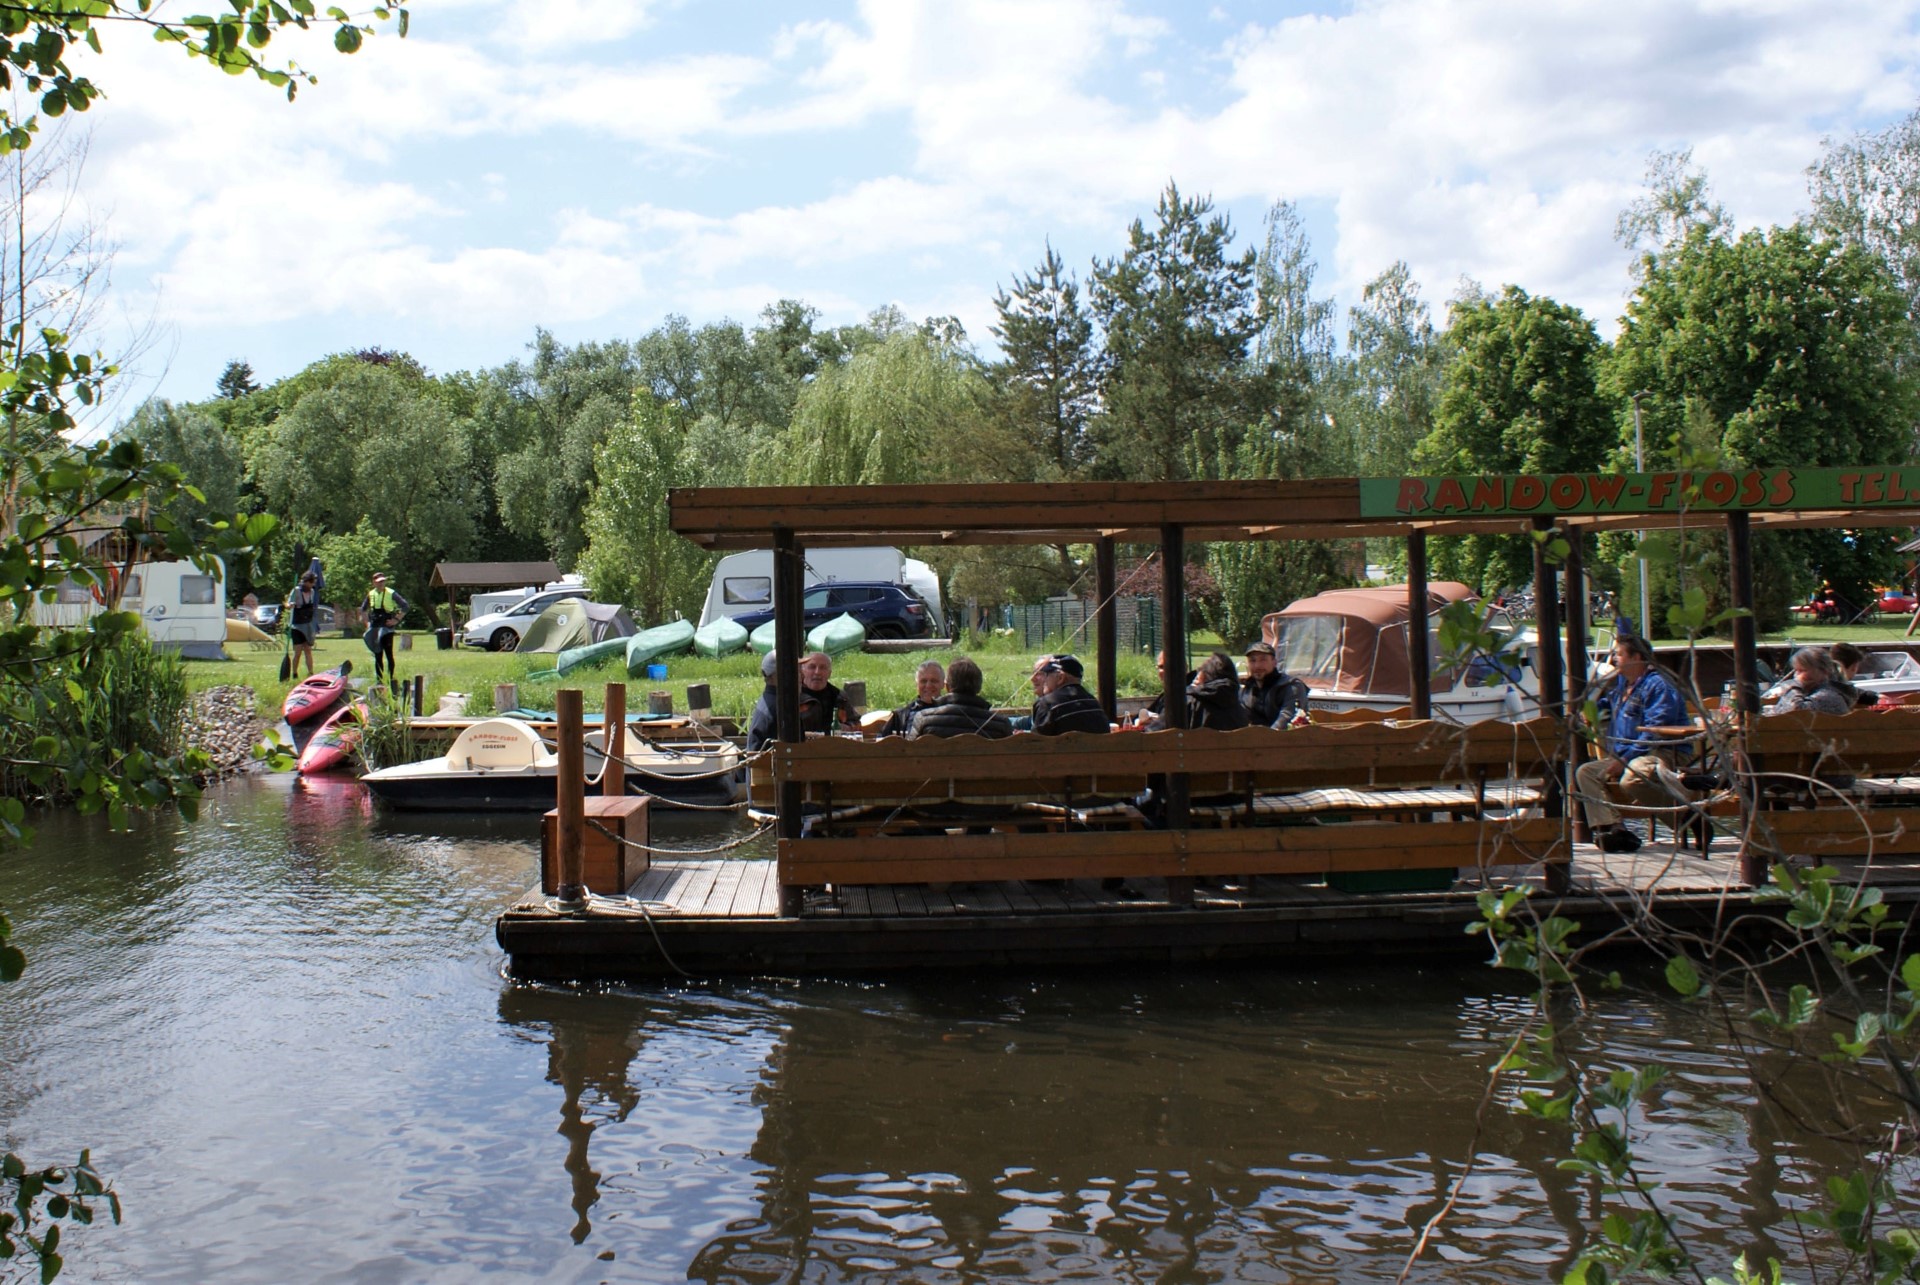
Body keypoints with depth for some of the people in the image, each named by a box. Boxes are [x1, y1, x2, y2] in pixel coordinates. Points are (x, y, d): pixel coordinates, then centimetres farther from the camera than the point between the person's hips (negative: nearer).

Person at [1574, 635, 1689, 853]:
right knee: (1585, 772, -9)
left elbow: (1655, 732, -19)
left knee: (1631, 780, -37)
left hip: (1657, 755, -9)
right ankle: (1610, 828, -25)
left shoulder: (1657, 685, -8)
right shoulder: (1619, 685, 19)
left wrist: (1625, 759, -21)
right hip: (1623, 759, 9)